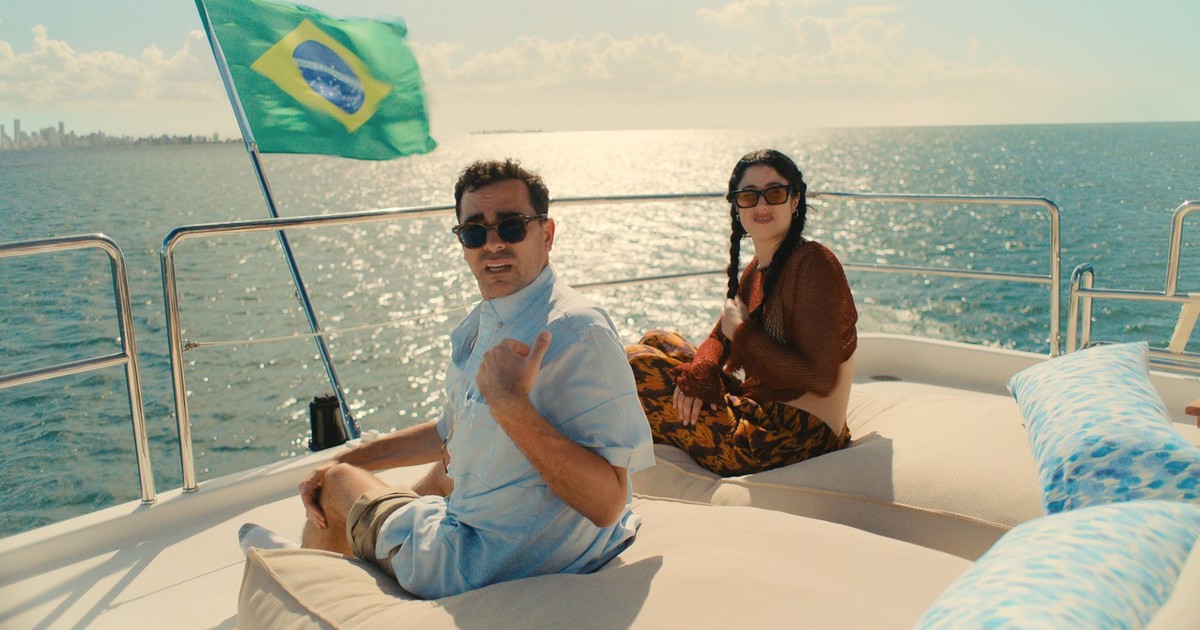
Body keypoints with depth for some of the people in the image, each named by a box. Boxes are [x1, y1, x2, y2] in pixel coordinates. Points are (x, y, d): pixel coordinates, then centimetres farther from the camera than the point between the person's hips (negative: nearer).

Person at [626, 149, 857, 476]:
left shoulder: (813, 263, -19)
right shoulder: (759, 268, 10)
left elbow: (820, 380, -24)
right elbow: (722, 335, 10)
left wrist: (743, 333, -14)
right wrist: (699, 373, -14)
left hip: (796, 435, -9)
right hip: (761, 410, 9)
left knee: (635, 362, -6)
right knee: (656, 340, 17)